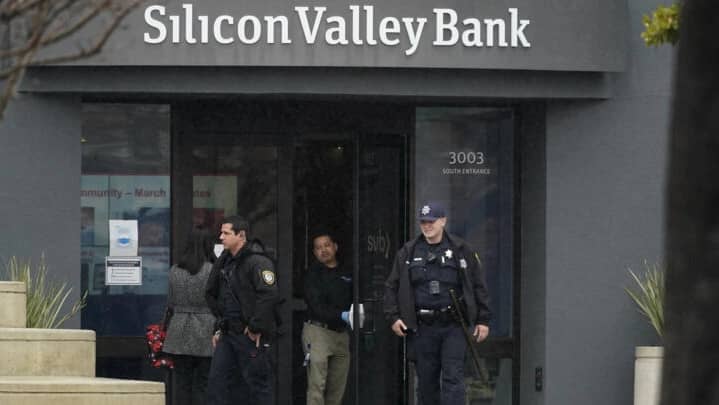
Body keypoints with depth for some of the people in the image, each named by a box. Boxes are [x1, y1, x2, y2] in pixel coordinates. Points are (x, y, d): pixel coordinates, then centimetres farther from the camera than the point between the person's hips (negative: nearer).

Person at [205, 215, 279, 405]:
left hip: (251, 335, -9)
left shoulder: (258, 262, -14)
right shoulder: (225, 262, 14)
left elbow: (269, 295, -25)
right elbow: (212, 295, 25)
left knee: (258, 382, -2)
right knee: (217, 381, 5)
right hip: (228, 333, 9)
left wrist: (256, 327, -22)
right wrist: (220, 327, 18)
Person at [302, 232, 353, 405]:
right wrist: (343, 316, -20)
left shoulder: (346, 274, 14)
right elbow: (317, 307, -10)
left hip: (341, 333, 5)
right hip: (318, 331, -5)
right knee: (317, 385, -12)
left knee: (337, 389, 4)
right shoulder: (313, 274, -1)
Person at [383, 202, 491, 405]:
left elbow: (478, 286, 7)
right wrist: (393, 317, 0)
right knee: (426, 381, 8)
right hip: (422, 328, 2)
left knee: (453, 377, -9)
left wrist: (483, 320, 2)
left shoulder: (461, 250, 4)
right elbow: (391, 287, 12)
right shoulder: (408, 252, 9)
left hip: (453, 326, -2)